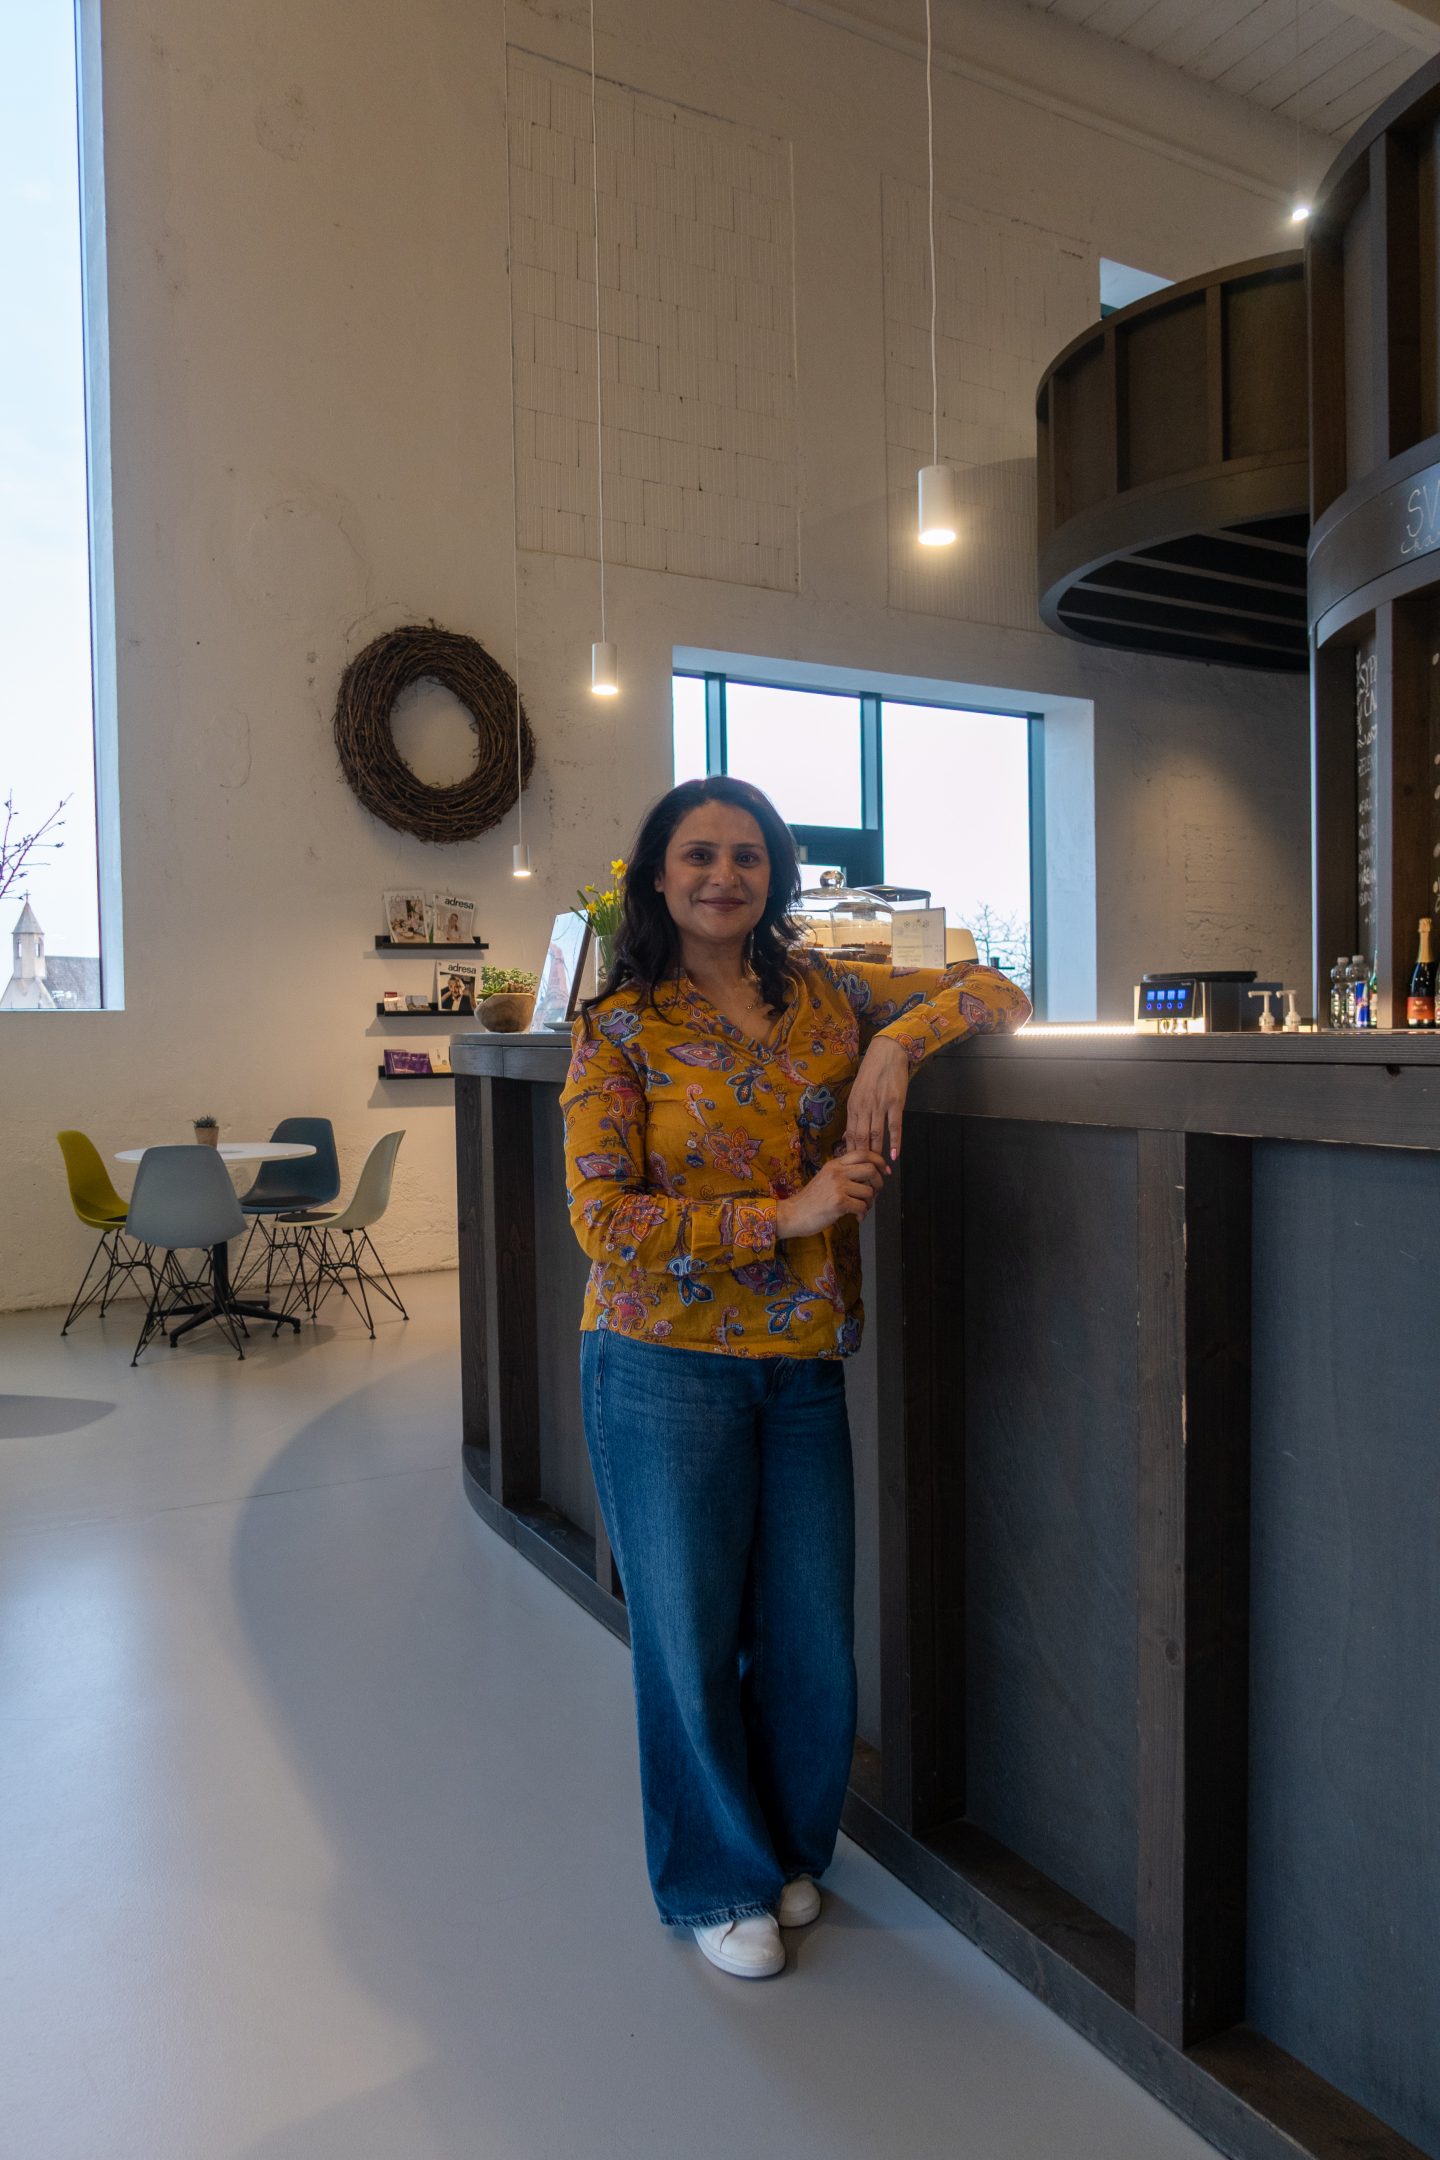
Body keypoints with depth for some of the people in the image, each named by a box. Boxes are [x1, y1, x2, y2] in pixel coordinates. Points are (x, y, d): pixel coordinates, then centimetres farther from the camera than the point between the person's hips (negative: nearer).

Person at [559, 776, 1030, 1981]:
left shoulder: (823, 993, 5)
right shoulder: (620, 1031, -6)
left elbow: (997, 994, 8)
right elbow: (603, 1217, -13)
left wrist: (899, 1038, -12)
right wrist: (784, 1214, -18)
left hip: (803, 1368, 4)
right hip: (666, 1368, -3)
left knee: (812, 1639, 12)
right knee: (691, 1634, 11)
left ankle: (789, 1849, 41)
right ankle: (718, 1881, 36)